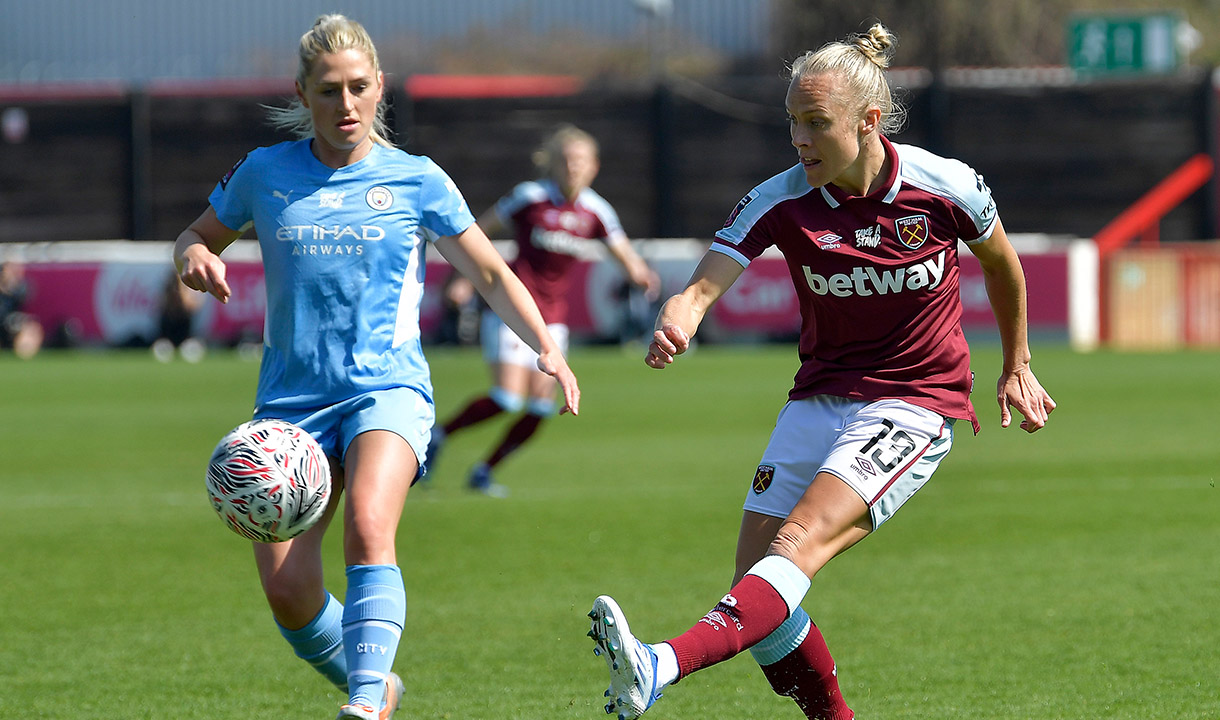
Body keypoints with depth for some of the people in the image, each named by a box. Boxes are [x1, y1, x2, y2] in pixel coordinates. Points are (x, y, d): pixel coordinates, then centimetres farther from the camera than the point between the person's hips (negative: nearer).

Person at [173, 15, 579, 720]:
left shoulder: (417, 181, 4)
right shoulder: (264, 174, 7)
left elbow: (492, 274, 11)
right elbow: (199, 235, 23)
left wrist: (547, 346, -5)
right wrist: (195, 256, -2)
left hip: (388, 388, -2)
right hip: (292, 399, 2)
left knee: (369, 527, -32)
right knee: (287, 591, -9)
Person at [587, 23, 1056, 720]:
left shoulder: (945, 187, -11)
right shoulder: (780, 202, -9)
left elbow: (1002, 263, 10)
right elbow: (704, 286, -21)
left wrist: (1016, 368, 19)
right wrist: (676, 322, -45)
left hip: (915, 406, -4)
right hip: (821, 396, 5)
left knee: (801, 540, -26)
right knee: (755, 581, -6)